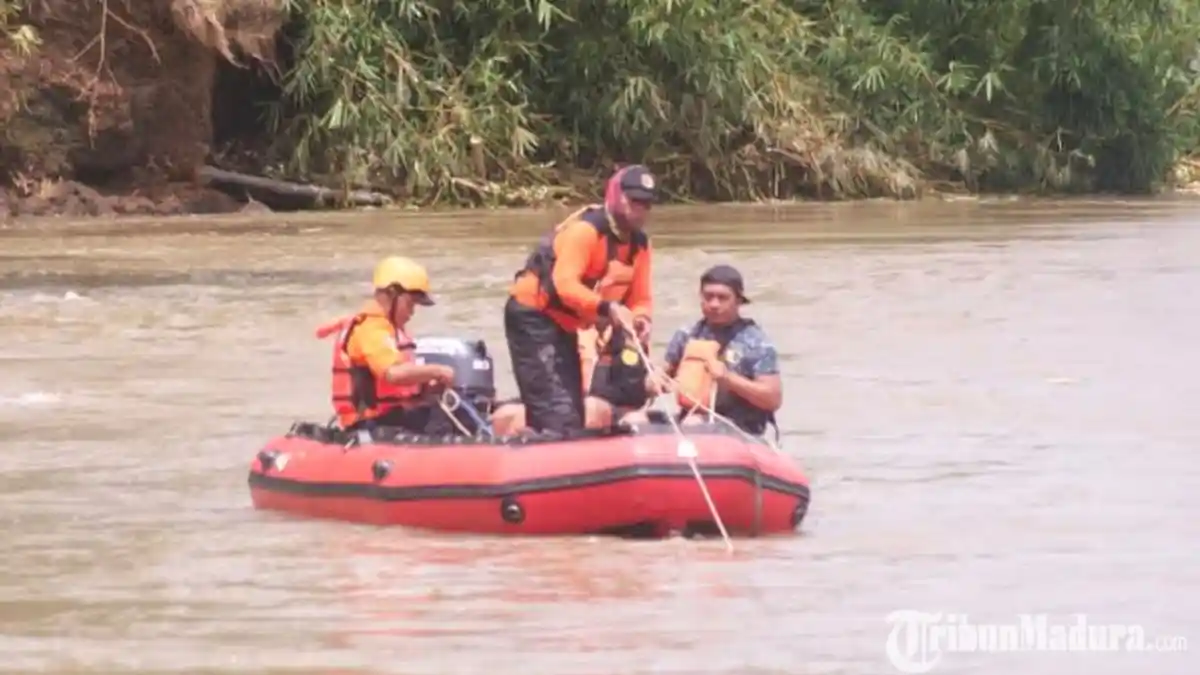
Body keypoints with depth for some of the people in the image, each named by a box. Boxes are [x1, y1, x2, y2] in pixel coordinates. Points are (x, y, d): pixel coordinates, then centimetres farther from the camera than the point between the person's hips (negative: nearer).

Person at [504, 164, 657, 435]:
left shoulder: (639, 244, 4)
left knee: (573, 411, 12)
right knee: (556, 408, -19)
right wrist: (608, 308, -45)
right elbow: (565, 284, -34)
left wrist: (641, 318, -20)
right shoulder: (586, 229, -23)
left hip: (563, 324, 10)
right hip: (532, 315, -10)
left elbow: (640, 298, 5)